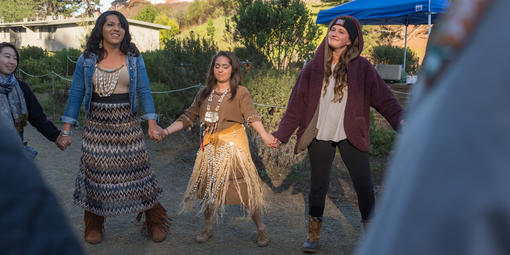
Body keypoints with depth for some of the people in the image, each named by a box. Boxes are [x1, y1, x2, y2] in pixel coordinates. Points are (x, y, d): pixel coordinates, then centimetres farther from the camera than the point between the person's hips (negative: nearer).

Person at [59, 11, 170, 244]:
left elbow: (144, 91, 1)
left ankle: (155, 221, 18)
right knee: (96, 172, 5)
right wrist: (66, 129, 1)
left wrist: (152, 124, -8)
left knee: (136, 170, 1)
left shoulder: (133, 58, 3)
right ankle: (93, 227, 23)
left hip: (126, 123, 0)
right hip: (96, 123, 1)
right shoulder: (87, 59, 3)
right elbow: (76, 94, 5)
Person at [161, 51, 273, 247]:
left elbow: (252, 116, -16)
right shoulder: (204, 93, 12)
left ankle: (260, 229, 11)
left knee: (245, 187, -5)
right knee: (208, 187, 8)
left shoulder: (240, 92, -1)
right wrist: (166, 131, 3)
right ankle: (208, 228, 27)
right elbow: (188, 117, 13)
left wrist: (265, 135, -33)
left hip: (233, 145, -4)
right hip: (210, 147, 4)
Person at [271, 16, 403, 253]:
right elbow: (297, 103, 4)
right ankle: (313, 234, 25)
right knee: (318, 186, 8)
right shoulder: (314, 67, 3)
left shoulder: (362, 67, 0)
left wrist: (402, 123, -16)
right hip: (320, 136, 1)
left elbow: (383, 98, -2)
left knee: (363, 185, 4)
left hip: (351, 136, -1)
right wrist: (281, 134, 1)